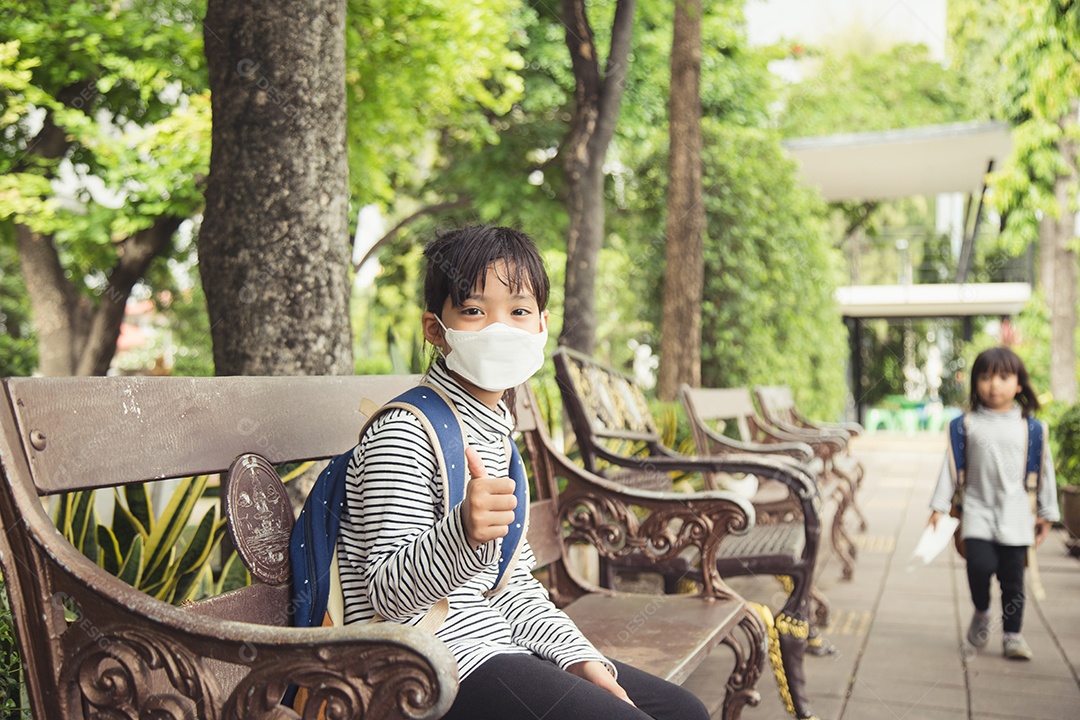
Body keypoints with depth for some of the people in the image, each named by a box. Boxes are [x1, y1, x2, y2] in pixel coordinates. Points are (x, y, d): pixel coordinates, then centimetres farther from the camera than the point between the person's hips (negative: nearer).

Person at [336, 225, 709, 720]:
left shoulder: (495, 433, 13)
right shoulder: (405, 433, -15)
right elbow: (389, 594, -21)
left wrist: (578, 657, 5)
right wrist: (463, 532, -39)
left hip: (494, 645, 9)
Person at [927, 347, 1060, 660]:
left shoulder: (1031, 428, 3)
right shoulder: (966, 424, 1)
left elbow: (1044, 471, 10)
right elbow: (951, 466, 4)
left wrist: (1046, 514, 11)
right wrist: (939, 505, 3)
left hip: (1015, 514, 1)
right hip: (977, 508, -1)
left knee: (1012, 576, 3)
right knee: (980, 564, -17)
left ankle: (1012, 634, 18)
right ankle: (981, 613, 11)